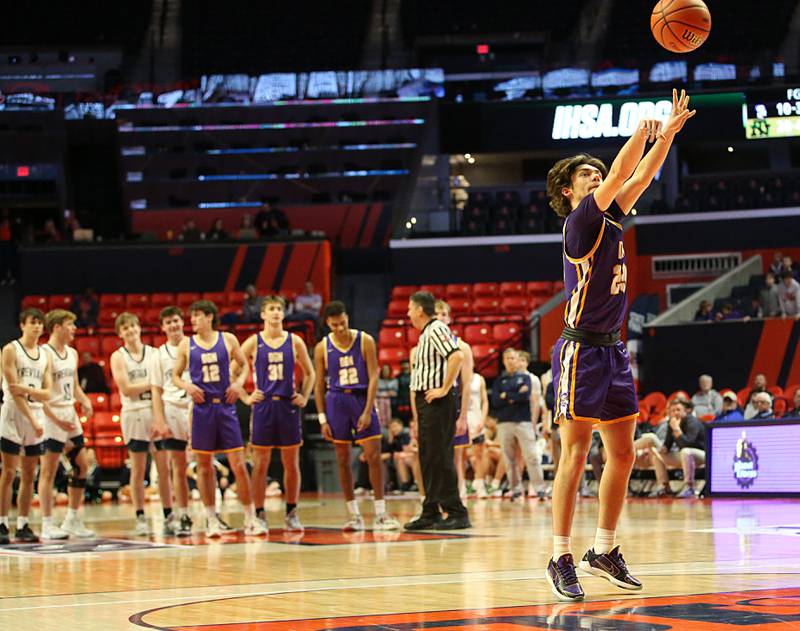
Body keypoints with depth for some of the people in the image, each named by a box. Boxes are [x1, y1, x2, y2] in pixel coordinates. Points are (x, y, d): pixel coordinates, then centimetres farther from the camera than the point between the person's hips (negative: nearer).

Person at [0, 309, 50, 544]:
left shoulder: (45, 356, 11)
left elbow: (47, 394, 4)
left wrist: (26, 389, -17)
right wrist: (32, 420, -18)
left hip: (36, 416, 5)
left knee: (29, 474, 6)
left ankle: (23, 526, 10)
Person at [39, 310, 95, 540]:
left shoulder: (72, 353, 13)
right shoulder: (45, 353, -13)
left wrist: (85, 401, 2)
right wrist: (56, 420, -23)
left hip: (70, 414, 9)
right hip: (52, 416, -9)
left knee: (82, 465, 9)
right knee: (48, 470, -4)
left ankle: (72, 520, 18)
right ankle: (47, 525, 0)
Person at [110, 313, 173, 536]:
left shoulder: (154, 353, 7)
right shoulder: (118, 357, 1)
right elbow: (126, 389, -10)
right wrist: (152, 384, -10)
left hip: (156, 413, 2)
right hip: (134, 414, -2)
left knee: (164, 468, 1)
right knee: (138, 469, 1)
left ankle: (168, 516, 7)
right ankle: (140, 518, 6)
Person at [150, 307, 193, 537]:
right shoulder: (160, 354, 8)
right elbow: (157, 391, 8)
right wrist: (160, 422, -2)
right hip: (172, 410, 1)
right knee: (178, 467, 4)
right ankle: (182, 516, 10)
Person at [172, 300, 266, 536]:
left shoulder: (228, 340, 4)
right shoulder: (186, 345, 5)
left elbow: (243, 365, 14)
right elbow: (175, 376, 10)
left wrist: (239, 382, -5)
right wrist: (187, 386, -10)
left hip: (225, 407, -1)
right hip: (202, 408, 1)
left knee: (239, 464, -4)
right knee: (204, 466, 4)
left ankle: (250, 519, 2)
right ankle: (211, 519, 14)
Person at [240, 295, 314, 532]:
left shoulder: (295, 342, 5)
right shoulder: (253, 343, 0)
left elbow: (309, 373, 15)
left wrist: (304, 397, 5)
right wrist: (245, 397, -3)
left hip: (288, 406, 2)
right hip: (263, 406, -1)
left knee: (291, 463, 5)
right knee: (260, 464, 0)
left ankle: (291, 513, 15)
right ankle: (259, 515, 6)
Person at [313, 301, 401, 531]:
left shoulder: (365, 341, -4)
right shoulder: (322, 348, 1)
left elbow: (373, 377, -5)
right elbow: (319, 385, 5)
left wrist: (368, 411, -13)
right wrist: (323, 419, 0)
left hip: (362, 399, -1)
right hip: (337, 401, 1)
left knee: (374, 455, -7)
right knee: (343, 460, 4)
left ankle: (380, 514, -2)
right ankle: (354, 516, 11)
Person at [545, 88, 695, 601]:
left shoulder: (610, 218, 12)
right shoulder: (579, 222, -10)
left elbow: (640, 178, 13)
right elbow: (618, 178, -23)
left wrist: (669, 132, 2)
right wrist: (645, 132, -28)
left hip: (613, 348, 9)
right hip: (582, 351, -8)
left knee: (622, 455, 10)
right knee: (575, 457, -8)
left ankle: (605, 551, 19)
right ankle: (562, 560, -5)